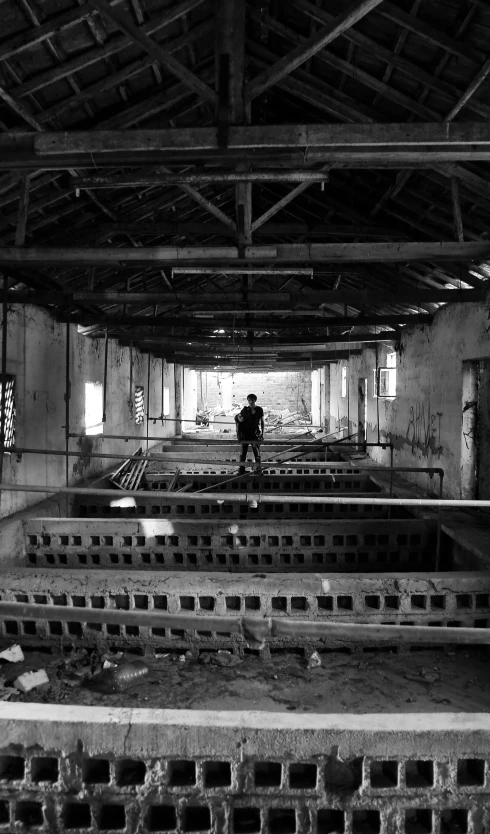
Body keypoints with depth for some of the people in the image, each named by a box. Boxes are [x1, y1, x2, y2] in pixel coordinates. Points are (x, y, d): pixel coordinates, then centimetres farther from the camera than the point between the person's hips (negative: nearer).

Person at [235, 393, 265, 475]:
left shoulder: (259, 410, -2)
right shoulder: (245, 409, -5)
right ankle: (241, 469, 12)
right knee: (243, 451, 4)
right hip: (245, 434, 0)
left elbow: (262, 422, 5)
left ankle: (259, 469, 8)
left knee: (257, 451, 0)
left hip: (254, 434, 0)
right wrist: (240, 419, -11)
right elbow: (238, 416, 10)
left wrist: (262, 433, 4)